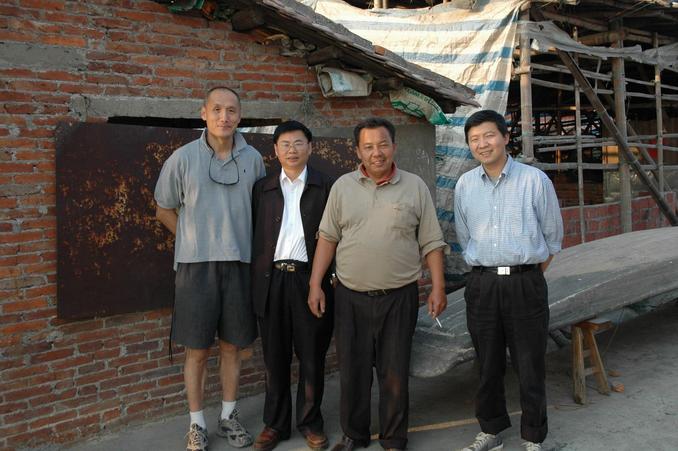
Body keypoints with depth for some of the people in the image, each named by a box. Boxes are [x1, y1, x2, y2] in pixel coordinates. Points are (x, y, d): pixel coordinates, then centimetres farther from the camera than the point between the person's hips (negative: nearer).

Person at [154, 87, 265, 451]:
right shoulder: (183, 158, -4)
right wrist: (194, 243, 4)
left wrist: (247, 245, 7)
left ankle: (228, 417, 27)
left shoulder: (253, 159, 2)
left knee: (232, 346, 11)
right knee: (196, 349, 4)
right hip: (195, 265, -2)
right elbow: (164, 210, 7)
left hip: (238, 263, 2)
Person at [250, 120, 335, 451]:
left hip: (310, 279, -1)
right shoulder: (262, 188, 10)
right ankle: (275, 424, 24)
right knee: (275, 358, 10)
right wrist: (254, 282, 0)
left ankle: (310, 422, 24)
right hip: (271, 280, 2)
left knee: (312, 357, 8)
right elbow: (254, 235, 7)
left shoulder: (326, 187, 4)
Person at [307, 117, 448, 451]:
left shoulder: (415, 187, 1)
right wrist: (315, 285, 0)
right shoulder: (342, 187, 4)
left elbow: (431, 243, 2)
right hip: (351, 297, 1)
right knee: (352, 371, 11)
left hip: (399, 297, -1)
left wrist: (438, 287, -3)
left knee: (395, 373, 7)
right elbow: (327, 238, 5)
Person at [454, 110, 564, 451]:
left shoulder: (535, 180, -3)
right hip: (481, 284, 3)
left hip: (526, 283, -3)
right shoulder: (464, 185, 6)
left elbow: (552, 237, 5)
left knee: (530, 366, 4)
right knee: (488, 365, 12)